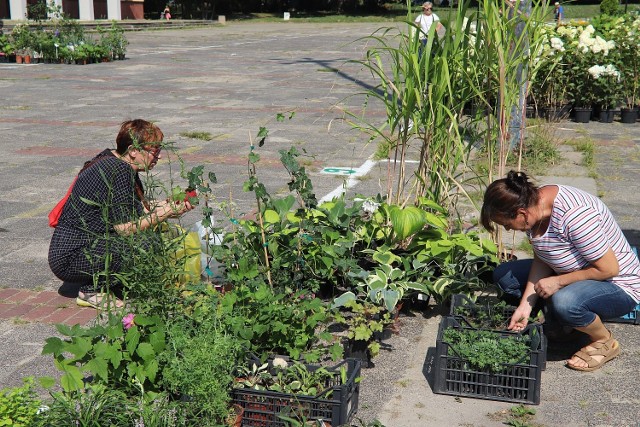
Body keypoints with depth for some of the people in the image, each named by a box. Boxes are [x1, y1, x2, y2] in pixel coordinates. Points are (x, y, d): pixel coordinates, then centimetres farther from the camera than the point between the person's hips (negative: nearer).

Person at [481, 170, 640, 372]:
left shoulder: (574, 216, -35)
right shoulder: (533, 205, -10)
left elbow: (609, 269, -28)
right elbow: (541, 259, -2)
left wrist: (558, 282, -24)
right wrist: (525, 306, -9)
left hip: (618, 286, -8)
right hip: (570, 275, 8)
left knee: (563, 301, -38)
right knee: (503, 274, -1)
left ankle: (604, 342, -7)